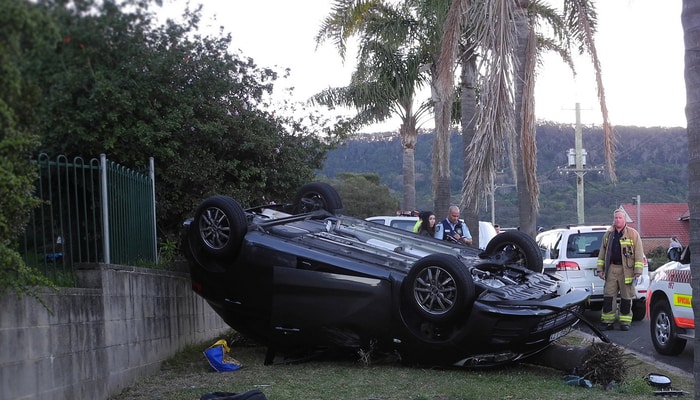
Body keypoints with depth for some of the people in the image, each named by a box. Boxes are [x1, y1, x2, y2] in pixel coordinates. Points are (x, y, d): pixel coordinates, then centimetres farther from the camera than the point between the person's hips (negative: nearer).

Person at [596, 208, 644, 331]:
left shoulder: (633, 234, 2)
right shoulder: (608, 235, 14)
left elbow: (639, 253, -2)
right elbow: (602, 253, 19)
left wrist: (637, 271, -8)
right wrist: (600, 269, 11)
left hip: (626, 269, -3)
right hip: (611, 269, 3)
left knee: (626, 297, 3)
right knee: (608, 296, 1)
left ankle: (625, 322, 11)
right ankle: (607, 321, 6)